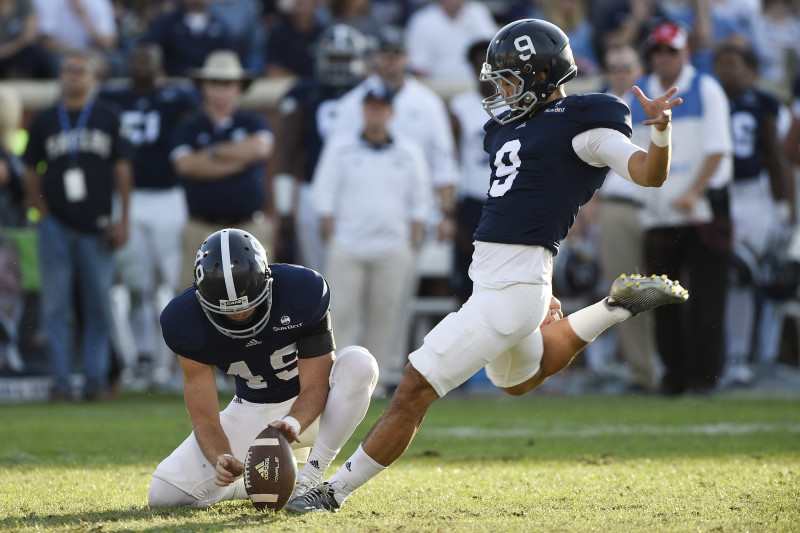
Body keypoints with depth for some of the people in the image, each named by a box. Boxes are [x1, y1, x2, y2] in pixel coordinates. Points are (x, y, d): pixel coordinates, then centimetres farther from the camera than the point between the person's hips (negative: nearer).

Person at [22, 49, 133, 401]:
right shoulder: (44, 121, 10)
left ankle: (96, 378, 4)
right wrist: (42, 211, 2)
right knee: (56, 306, -2)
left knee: (98, 306, -1)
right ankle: (60, 381, 1)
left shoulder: (108, 118, 7)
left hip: (96, 227, -1)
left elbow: (122, 169, 7)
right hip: (56, 227, 1)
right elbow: (30, 171, 14)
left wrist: (122, 220, 1)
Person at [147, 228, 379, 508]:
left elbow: (314, 386, -21)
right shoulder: (187, 322, -23)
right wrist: (221, 459, -42)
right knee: (163, 494, -14)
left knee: (359, 362, -35)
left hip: (307, 405, -1)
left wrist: (293, 424, -43)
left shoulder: (303, 292, -27)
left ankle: (310, 479, -26)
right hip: (253, 412, 1)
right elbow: (205, 421, -19)